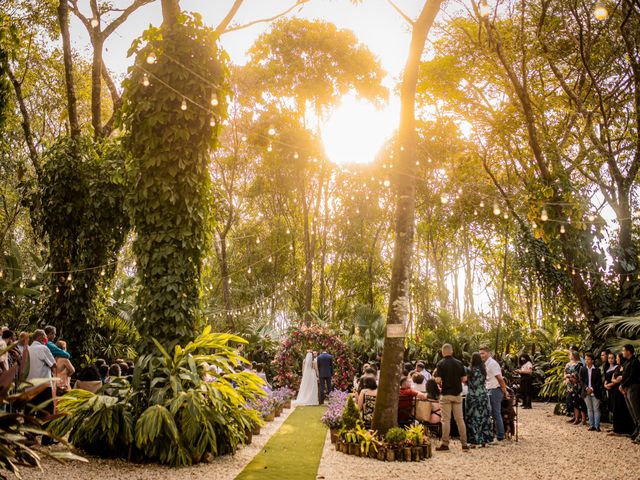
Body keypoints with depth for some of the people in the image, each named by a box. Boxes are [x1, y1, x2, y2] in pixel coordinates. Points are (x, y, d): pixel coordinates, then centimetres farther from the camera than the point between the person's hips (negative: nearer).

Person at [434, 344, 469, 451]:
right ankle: (464, 443, 12)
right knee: (460, 419, 10)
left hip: (446, 394, -4)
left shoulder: (441, 364, -9)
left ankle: (445, 444, 2)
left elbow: (438, 380, -17)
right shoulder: (459, 363, 2)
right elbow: (464, 379, 3)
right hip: (457, 394, 4)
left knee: (446, 420, 1)